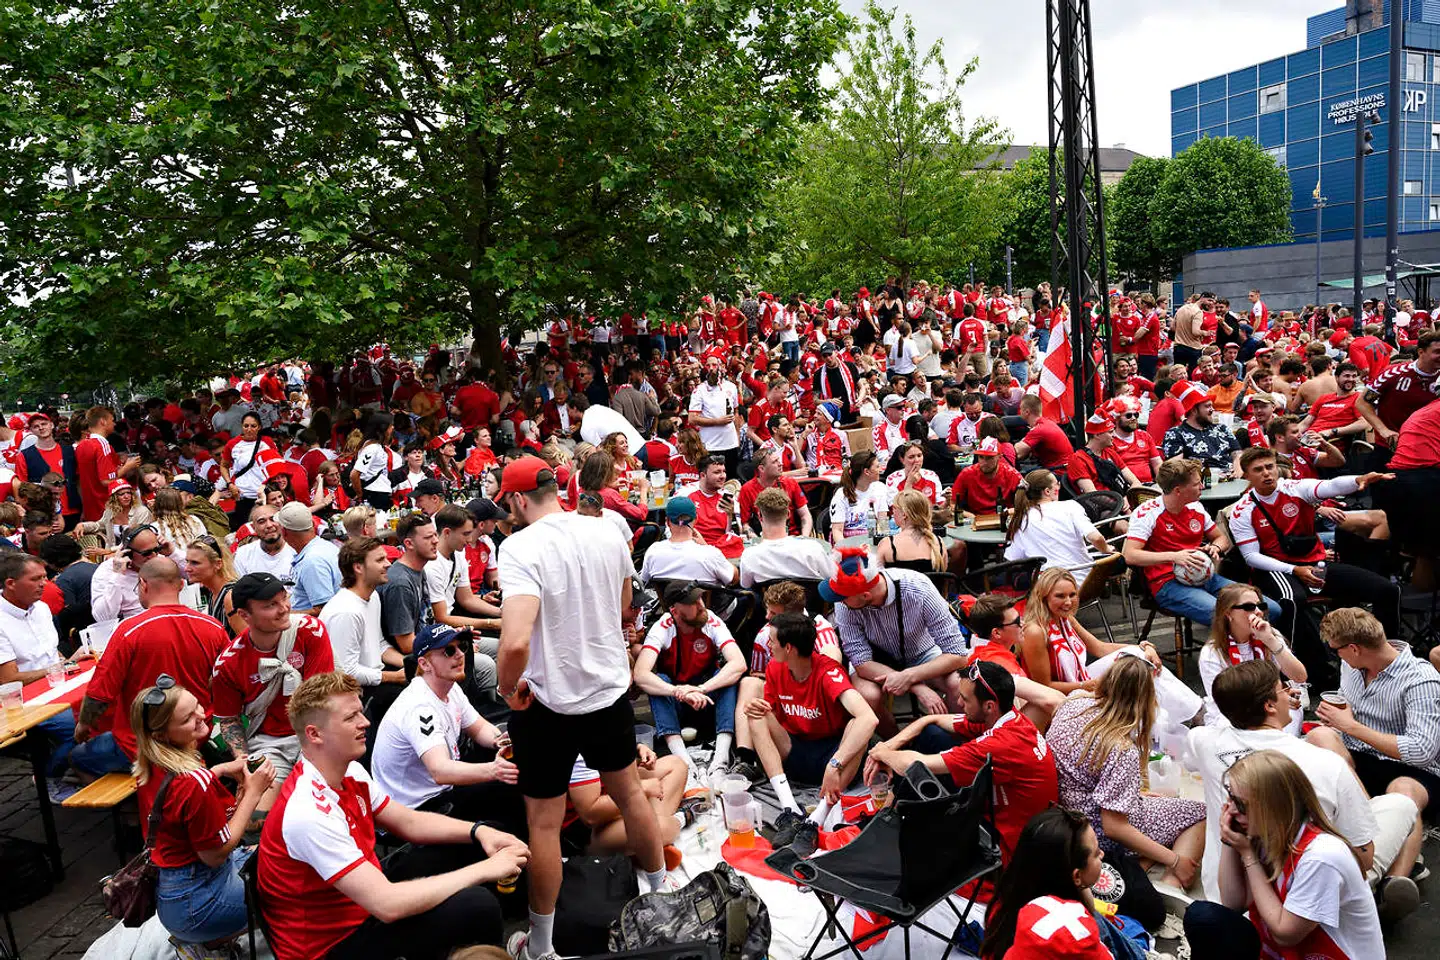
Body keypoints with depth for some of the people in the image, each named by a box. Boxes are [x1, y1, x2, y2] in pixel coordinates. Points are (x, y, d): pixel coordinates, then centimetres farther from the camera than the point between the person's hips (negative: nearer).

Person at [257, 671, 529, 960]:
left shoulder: (350, 772, -1)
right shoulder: (309, 814, -30)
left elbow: (409, 822, 9)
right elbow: (388, 905, -35)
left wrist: (479, 831, -9)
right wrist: (484, 870, -28)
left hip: (365, 896, 9)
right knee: (477, 905, -26)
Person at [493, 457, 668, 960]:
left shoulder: (521, 547, -22)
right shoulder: (608, 532, -4)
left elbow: (516, 641, -34)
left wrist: (508, 687, -15)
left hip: (549, 704, -5)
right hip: (611, 690, 5)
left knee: (543, 822, 10)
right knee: (630, 792, 24)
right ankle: (660, 893, 43)